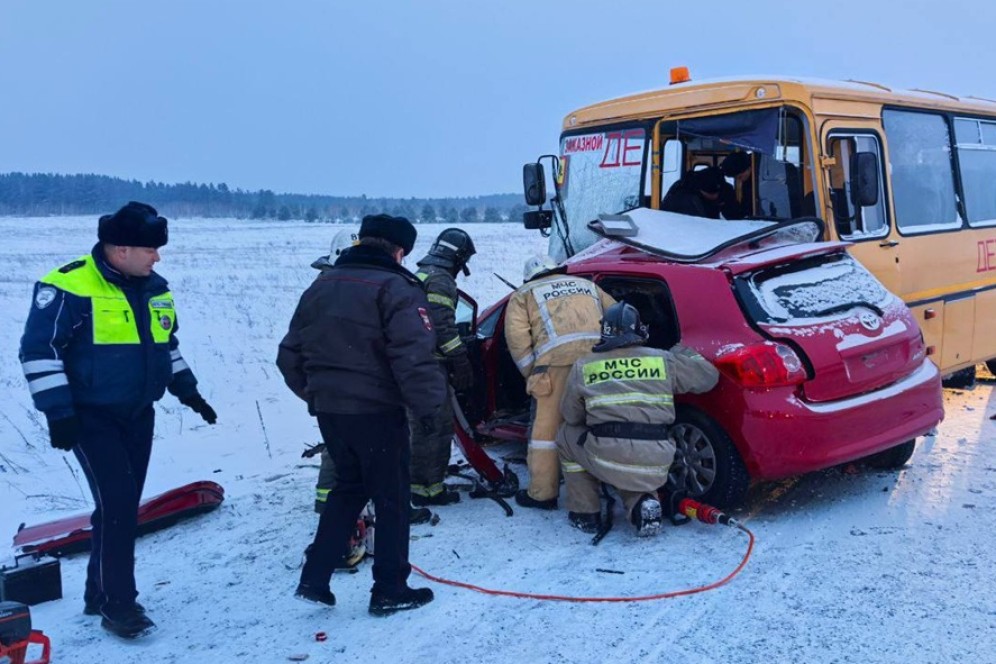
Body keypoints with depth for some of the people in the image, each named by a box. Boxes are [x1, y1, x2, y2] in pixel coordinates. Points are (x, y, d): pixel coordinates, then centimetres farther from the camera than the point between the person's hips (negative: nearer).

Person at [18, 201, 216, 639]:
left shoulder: (154, 288, 7)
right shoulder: (69, 286, -16)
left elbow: (166, 345, 21)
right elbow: (38, 350, -15)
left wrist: (187, 390, 18)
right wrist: (57, 411, -18)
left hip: (138, 415, 7)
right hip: (91, 415, -7)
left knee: (124, 506, 11)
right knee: (116, 504, -12)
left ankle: (100, 594, 26)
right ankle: (118, 605, 1)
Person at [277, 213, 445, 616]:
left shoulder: (321, 286, 11)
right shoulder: (394, 287, -11)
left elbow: (289, 355, 14)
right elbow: (413, 355, -23)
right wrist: (427, 404, -14)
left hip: (328, 410, 7)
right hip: (376, 411, -7)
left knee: (348, 487, 22)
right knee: (391, 497, 7)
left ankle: (314, 579, 20)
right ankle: (390, 590, 15)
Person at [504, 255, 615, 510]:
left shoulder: (525, 294, 23)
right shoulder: (587, 285, 34)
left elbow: (516, 334, 6)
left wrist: (532, 373, 9)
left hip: (558, 360, -3)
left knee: (547, 428, 3)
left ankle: (542, 493, 6)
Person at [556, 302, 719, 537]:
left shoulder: (583, 367, 7)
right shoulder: (664, 360, 8)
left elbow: (571, 416, 15)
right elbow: (708, 376, 19)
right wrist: (683, 354, 37)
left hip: (607, 461, -3)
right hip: (655, 470, 3)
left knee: (568, 436, 27)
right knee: (629, 476, 37)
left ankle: (585, 515, 24)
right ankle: (642, 501, 4)